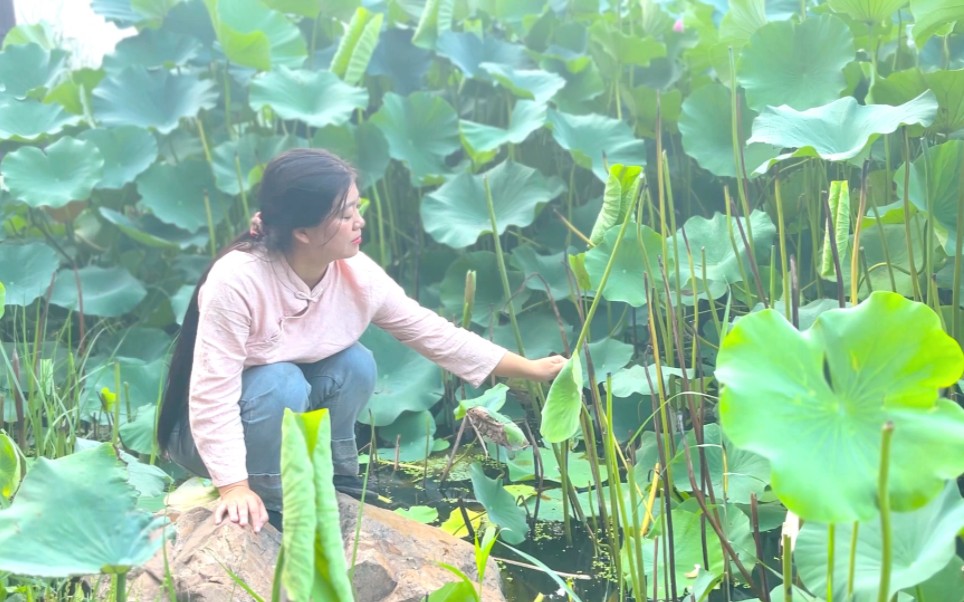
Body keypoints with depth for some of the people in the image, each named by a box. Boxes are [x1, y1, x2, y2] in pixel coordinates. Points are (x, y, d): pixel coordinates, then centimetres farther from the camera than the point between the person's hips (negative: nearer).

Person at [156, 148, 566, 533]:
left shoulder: (358, 274, -17)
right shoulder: (237, 280, -34)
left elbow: (433, 333, -8)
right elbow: (212, 395, -32)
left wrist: (532, 370, -5)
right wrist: (235, 487, -35)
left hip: (290, 407, 6)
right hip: (206, 430, -6)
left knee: (355, 365, -17)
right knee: (281, 384, -33)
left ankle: (332, 482, 4)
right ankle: (269, 511, -13)